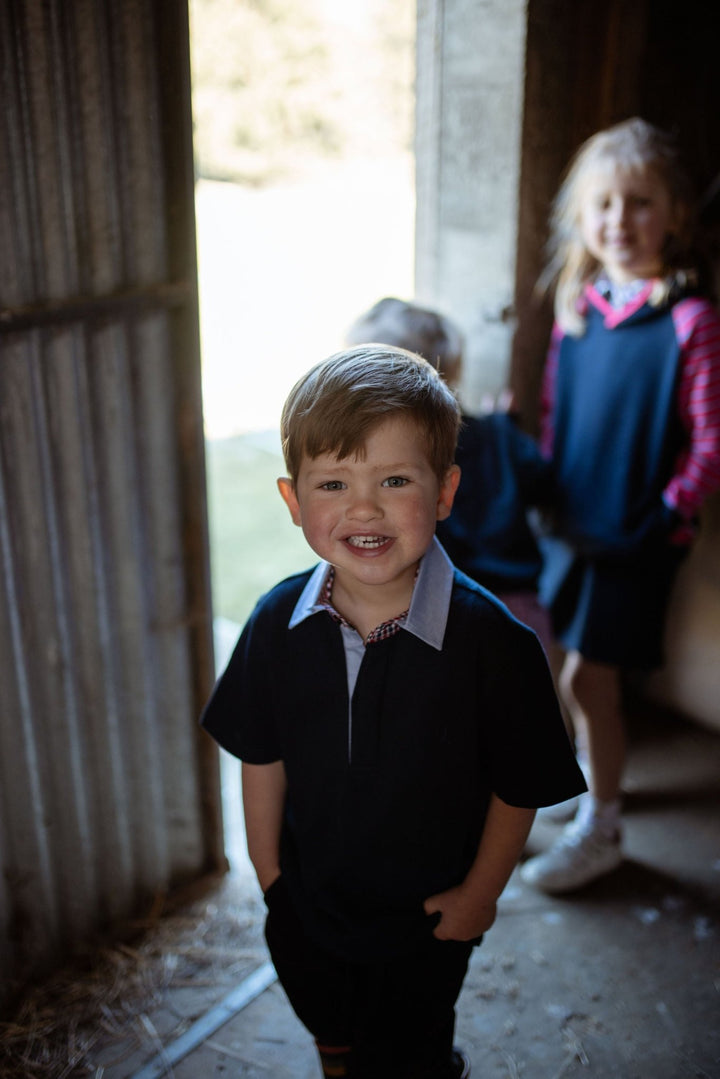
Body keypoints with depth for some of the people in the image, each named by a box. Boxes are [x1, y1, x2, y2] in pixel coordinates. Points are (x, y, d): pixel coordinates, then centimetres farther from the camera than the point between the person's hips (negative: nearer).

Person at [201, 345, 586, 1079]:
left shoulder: (492, 640, -28)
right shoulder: (279, 624, -18)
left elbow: (518, 787, -16)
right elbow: (262, 754, -4)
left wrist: (480, 893, -7)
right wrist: (267, 866, 3)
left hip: (424, 917, -3)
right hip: (305, 904, 4)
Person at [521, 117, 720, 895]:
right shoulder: (577, 307, 2)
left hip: (636, 535, -6)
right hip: (571, 522, 6)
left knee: (587, 676, -1)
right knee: (582, 670, 19)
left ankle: (599, 830, 18)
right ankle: (597, 769, 44)